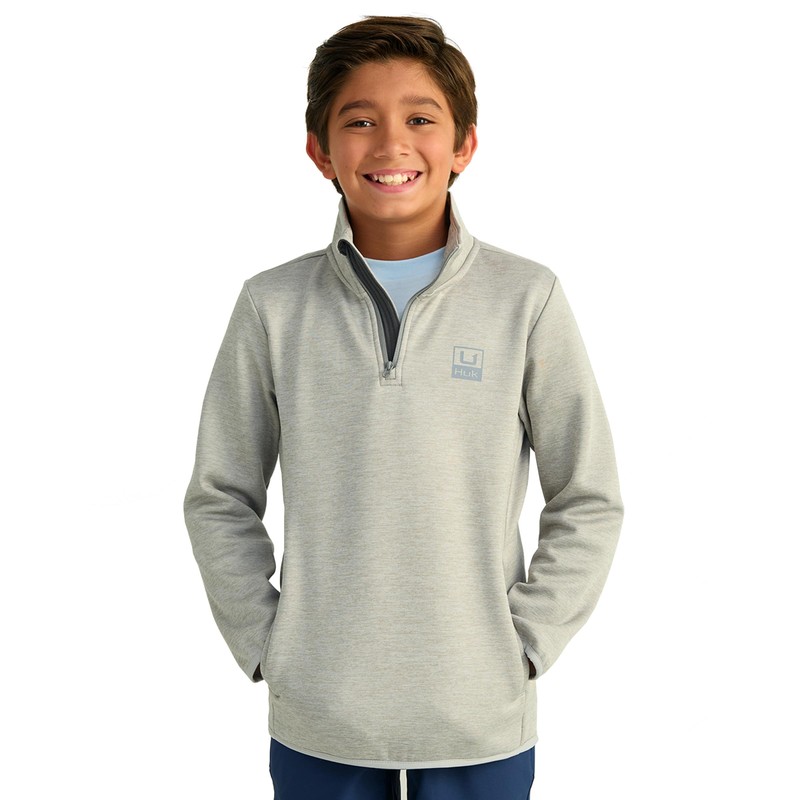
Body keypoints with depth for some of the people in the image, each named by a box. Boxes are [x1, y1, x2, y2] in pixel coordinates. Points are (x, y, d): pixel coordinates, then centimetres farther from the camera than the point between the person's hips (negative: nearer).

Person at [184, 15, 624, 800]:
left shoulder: (526, 299, -5)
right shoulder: (273, 306, -3)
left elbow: (589, 503, 0)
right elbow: (219, 501, 4)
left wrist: (521, 646, -4)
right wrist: (265, 646, -1)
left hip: (481, 718, 0)